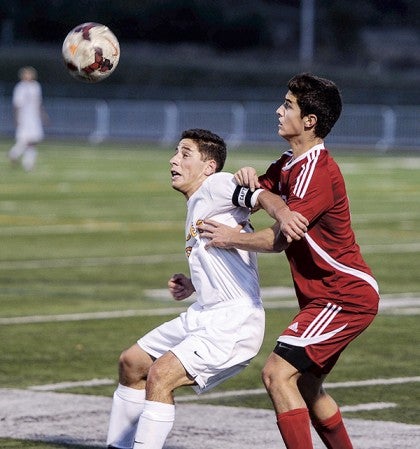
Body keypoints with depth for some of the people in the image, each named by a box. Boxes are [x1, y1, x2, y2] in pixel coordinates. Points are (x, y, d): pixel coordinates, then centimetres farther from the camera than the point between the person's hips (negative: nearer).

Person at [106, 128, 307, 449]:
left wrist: (284, 214, -44)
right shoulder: (196, 207, 20)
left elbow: (262, 196, -25)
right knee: (131, 363, 18)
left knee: (160, 375, -24)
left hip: (233, 322, -11)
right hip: (202, 315, 11)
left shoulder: (217, 185, -7)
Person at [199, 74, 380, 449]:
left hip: (344, 298, -10)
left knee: (278, 374, -17)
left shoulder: (316, 172, -20)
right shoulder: (289, 165, 12)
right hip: (327, 296, 10)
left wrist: (231, 237, -9)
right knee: (306, 385, 16)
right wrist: (247, 179, -6)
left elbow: (280, 238, -25)